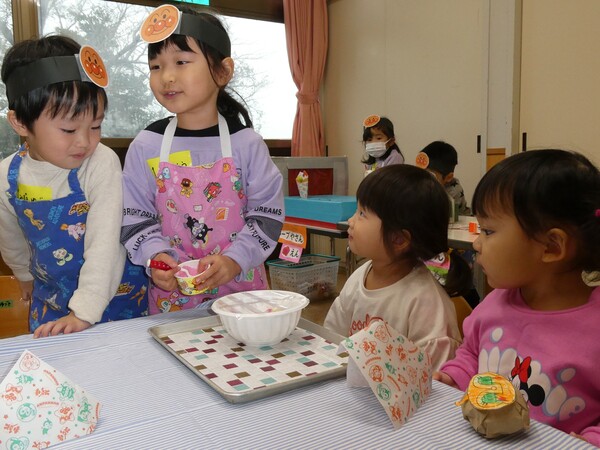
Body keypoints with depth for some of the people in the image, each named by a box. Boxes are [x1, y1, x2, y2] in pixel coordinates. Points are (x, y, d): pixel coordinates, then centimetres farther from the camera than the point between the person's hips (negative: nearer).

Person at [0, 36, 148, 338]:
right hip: (51, 301, 4)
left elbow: (104, 243, -25)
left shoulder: (102, 163, -23)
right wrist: (26, 275, 25)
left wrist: (84, 311, -27)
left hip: (115, 297, -3)